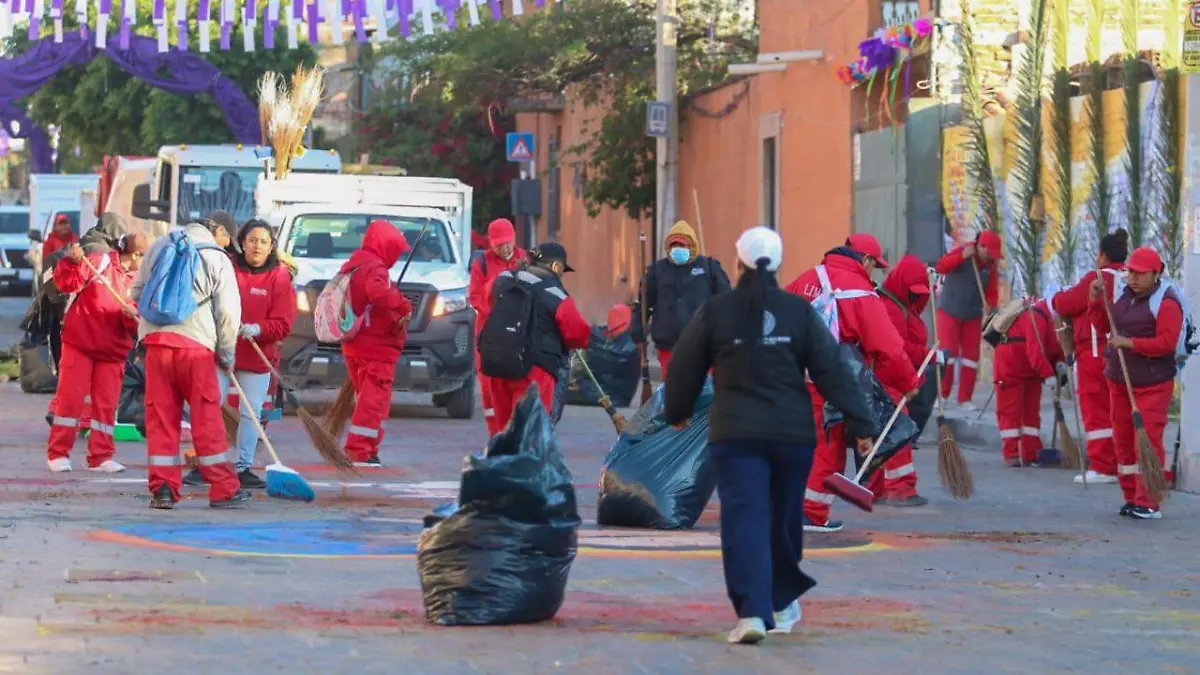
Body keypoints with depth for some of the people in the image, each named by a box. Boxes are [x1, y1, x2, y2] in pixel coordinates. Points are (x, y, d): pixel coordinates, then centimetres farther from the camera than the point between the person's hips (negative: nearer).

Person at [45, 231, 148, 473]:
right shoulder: (99, 262, -5)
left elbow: (136, 326, 6)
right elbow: (67, 282, -12)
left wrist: (133, 316, -16)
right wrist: (72, 262, -29)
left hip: (112, 349, 5)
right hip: (80, 342, -5)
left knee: (106, 403, 4)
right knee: (70, 397, -3)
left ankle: (101, 456, 10)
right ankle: (57, 453, 3)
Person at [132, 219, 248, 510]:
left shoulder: (160, 246, 13)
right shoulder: (219, 260, 2)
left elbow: (138, 291, 19)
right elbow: (228, 311, 1)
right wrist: (227, 354, 12)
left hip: (156, 338, 3)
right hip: (196, 344, -3)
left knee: (161, 415, 7)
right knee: (207, 417, 3)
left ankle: (163, 488, 3)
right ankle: (223, 489, 7)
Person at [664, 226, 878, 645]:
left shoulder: (715, 312, -2)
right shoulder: (800, 313, 0)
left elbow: (685, 369, 7)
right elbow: (833, 371, -2)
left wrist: (677, 412, 26)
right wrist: (861, 424, 1)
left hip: (735, 434, -2)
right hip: (792, 433, 2)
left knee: (744, 518, -7)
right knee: (784, 520, 17)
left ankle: (752, 611, -21)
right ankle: (784, 603, 31)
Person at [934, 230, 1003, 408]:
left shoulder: (991, 267, -1)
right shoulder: (961, 252, -11)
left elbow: (992, 293, -2)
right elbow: (941, 267, -23)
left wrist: (989, 304, -24)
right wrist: (962, 257, -34)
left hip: (973, 317, 4)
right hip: (949, 312, -4)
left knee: (971, 357, 2)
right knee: (948, 353, -11)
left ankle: (965, 398, 9)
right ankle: (942, 394, -3)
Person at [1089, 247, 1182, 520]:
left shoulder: (1166, 303, -12)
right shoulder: (1124, 295, 13)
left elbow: (1166, 343, -21)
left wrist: (1130, 343, -24)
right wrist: (1097, 300, 9)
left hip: (1152, 384, -8)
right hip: (1119, 381, 8)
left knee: (1148, 441, -12)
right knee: (1123, 440, 10)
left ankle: (1148, 503, -11)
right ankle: (1132, 498, 19)